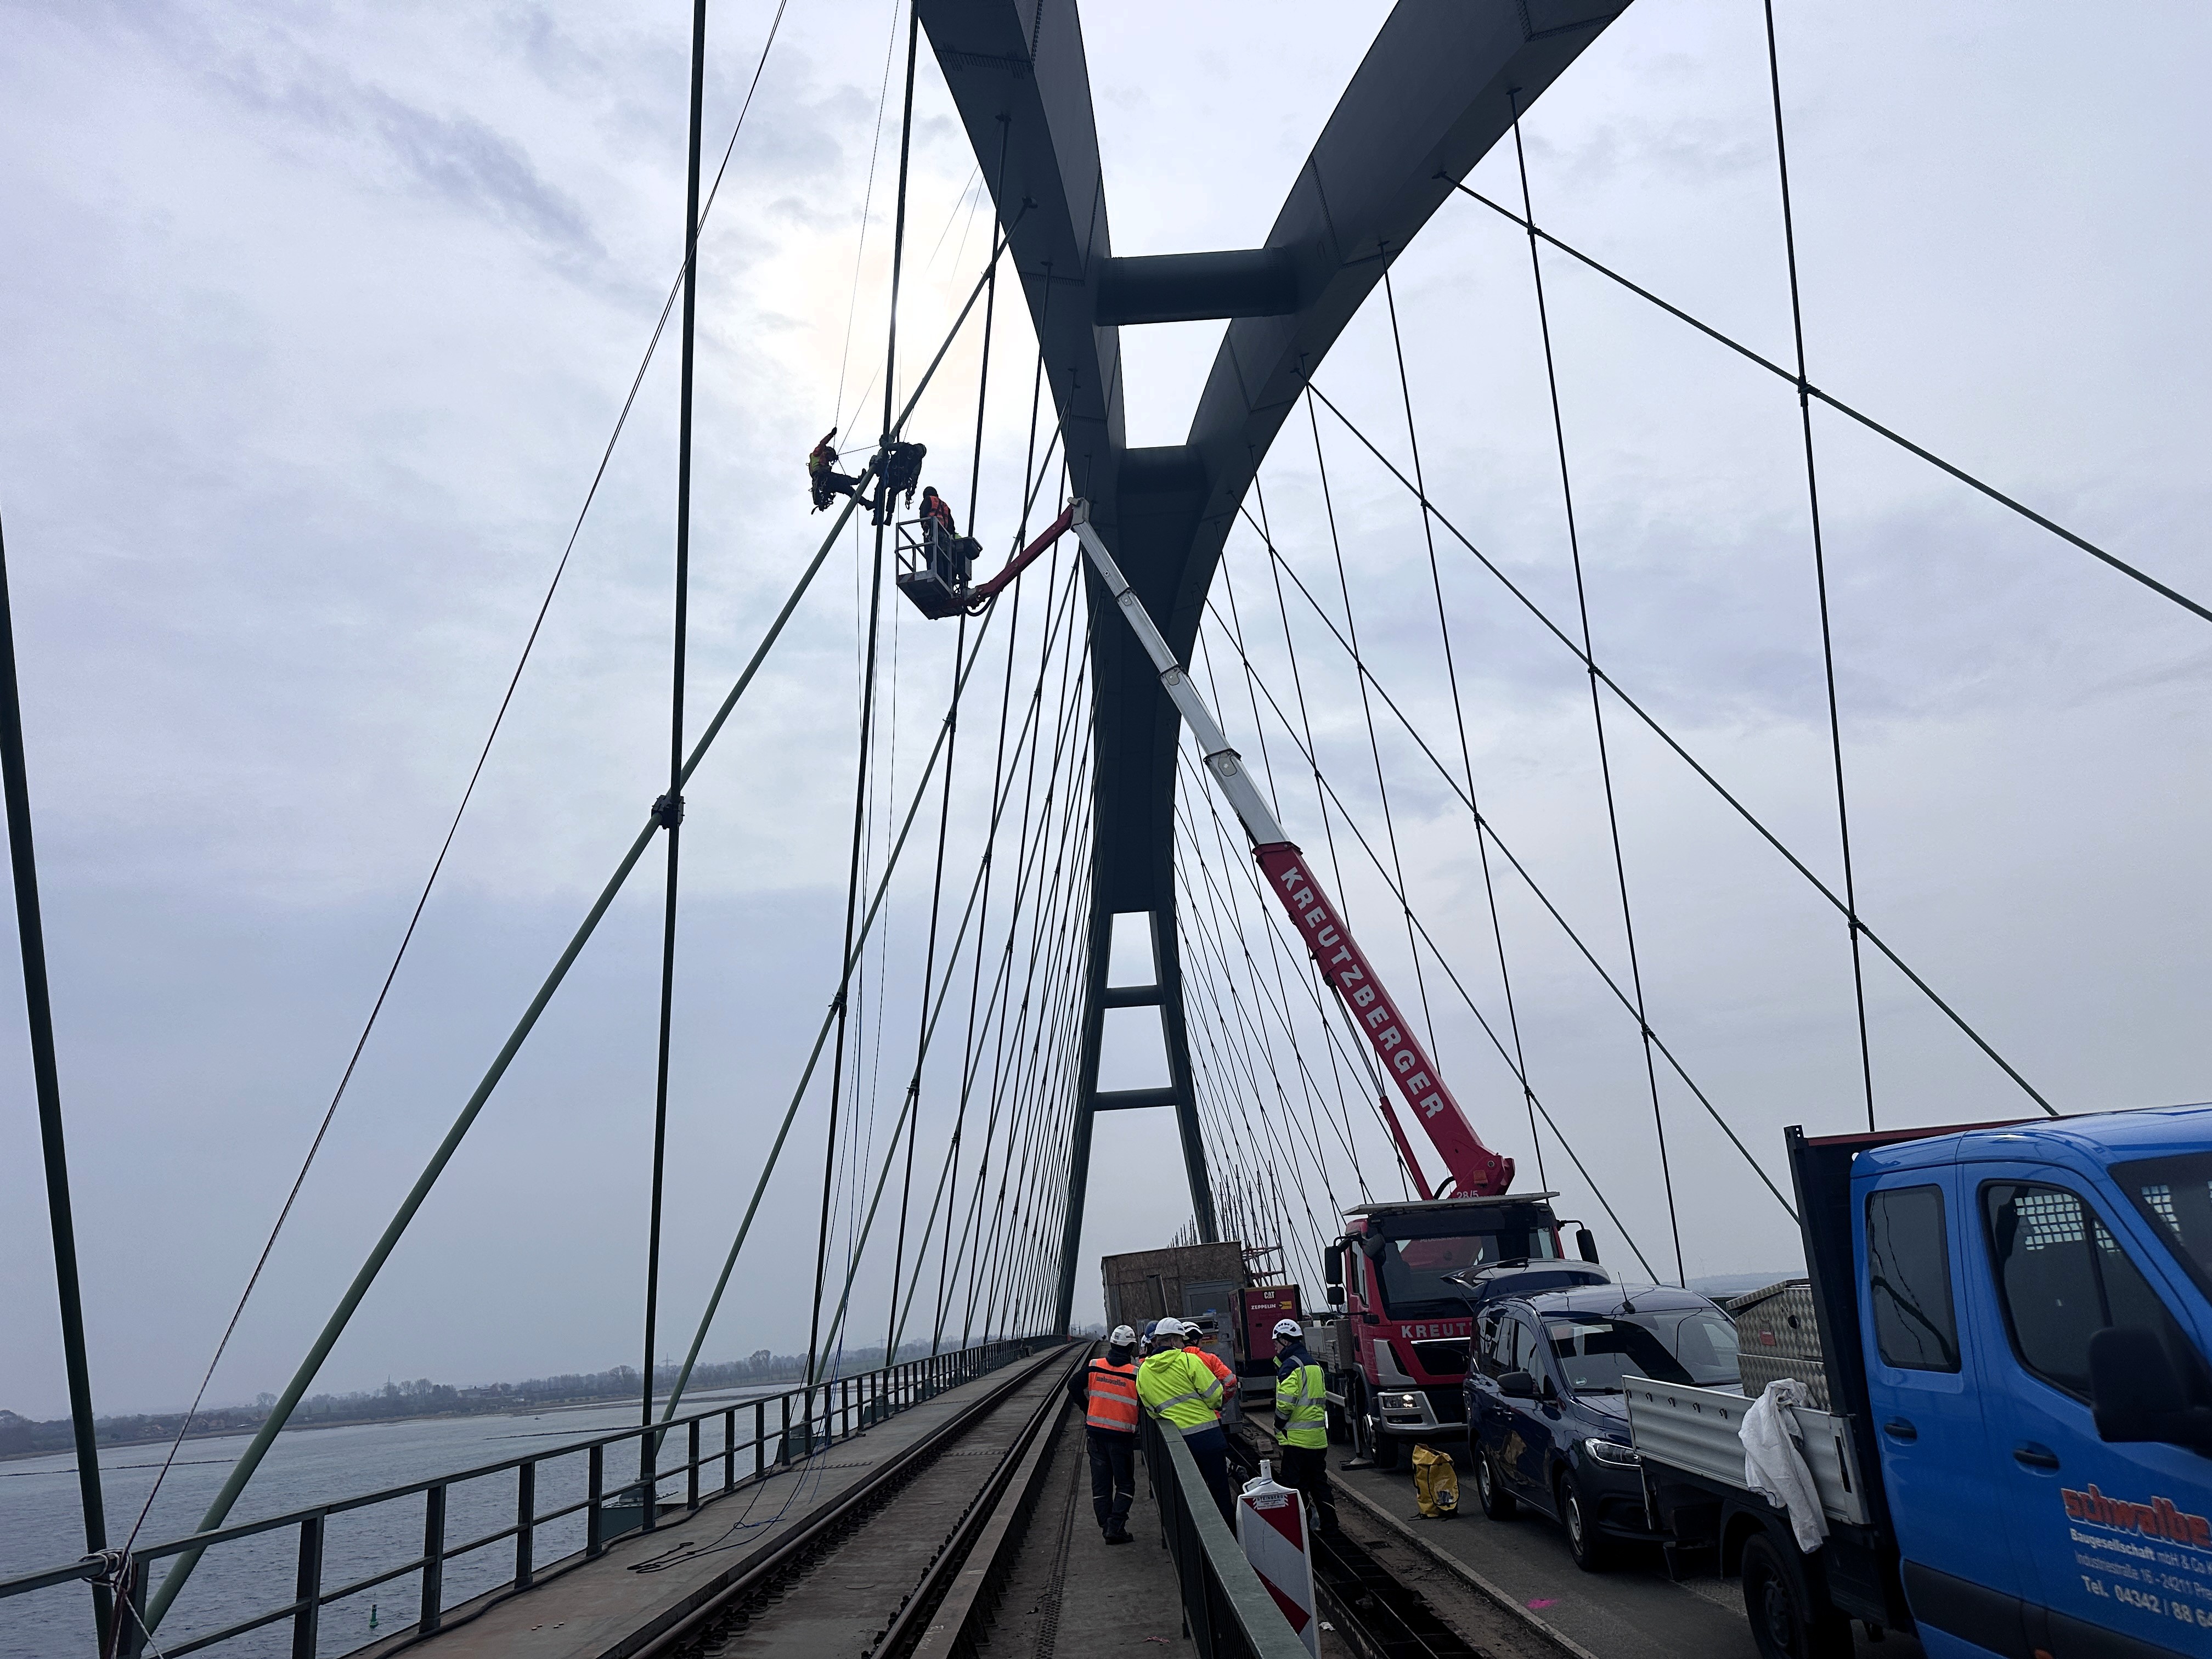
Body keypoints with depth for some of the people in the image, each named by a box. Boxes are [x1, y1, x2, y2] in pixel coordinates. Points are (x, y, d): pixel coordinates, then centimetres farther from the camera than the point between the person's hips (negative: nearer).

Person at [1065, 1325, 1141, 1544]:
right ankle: (1116, 1527, -3)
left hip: (1095, 1433, 3)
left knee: (1100, 1483, 13)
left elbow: (1074, 1385, 2)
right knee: (1125, 1484, 8)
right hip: (1122, 1435, -3)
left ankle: (1106, 1526, 13)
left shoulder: (1094, 1367, -2)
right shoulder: (1136, 1373, -11)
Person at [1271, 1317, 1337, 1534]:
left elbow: (1285, 1403, -21)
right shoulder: (1314, 1364, 16)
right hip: (1318, 1437, 9)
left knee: (1295, 1485, -3)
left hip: (1297, 1438, -9)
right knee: (1318, 1481, 17)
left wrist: (1279, 1428, -8)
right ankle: (1328, 1523, 20)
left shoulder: (1291, 1366, -14)